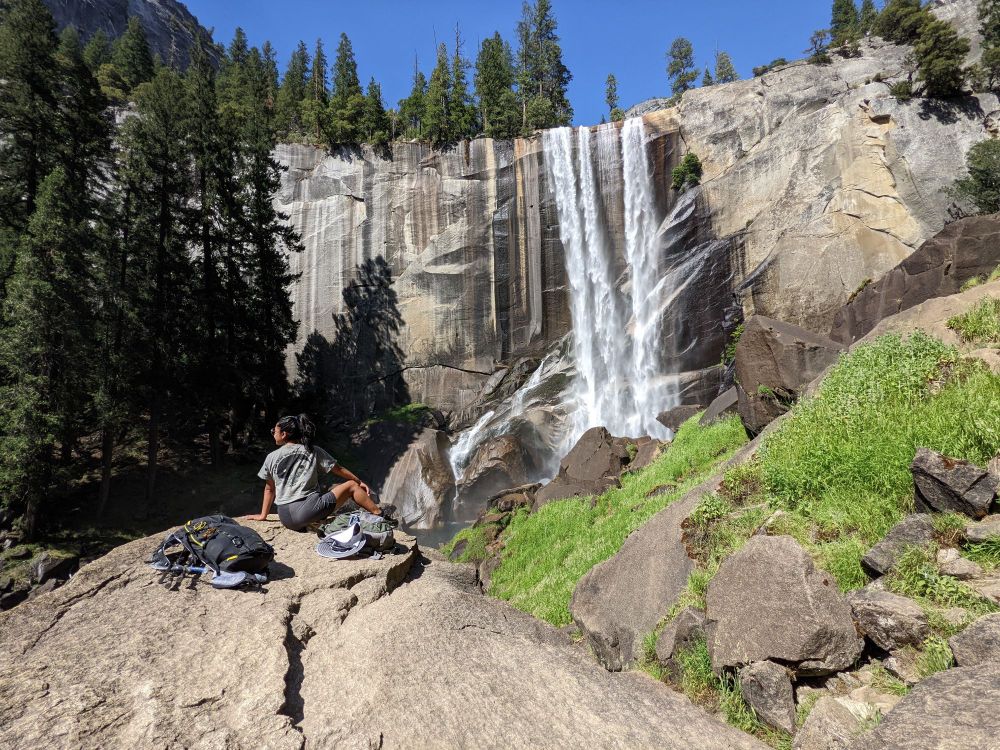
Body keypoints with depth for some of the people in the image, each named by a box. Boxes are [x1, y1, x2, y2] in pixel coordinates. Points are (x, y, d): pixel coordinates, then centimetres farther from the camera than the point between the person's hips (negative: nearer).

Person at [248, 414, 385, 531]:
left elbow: (269, 489, 17)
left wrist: (263, 515, 28)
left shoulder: (272, 457, 10)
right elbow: (338, 470, 10)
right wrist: (360, 482, 21)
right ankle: (379, 514, 6)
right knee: (352, 486, 12)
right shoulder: (313, 451, 5)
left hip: (285, 519, 4)